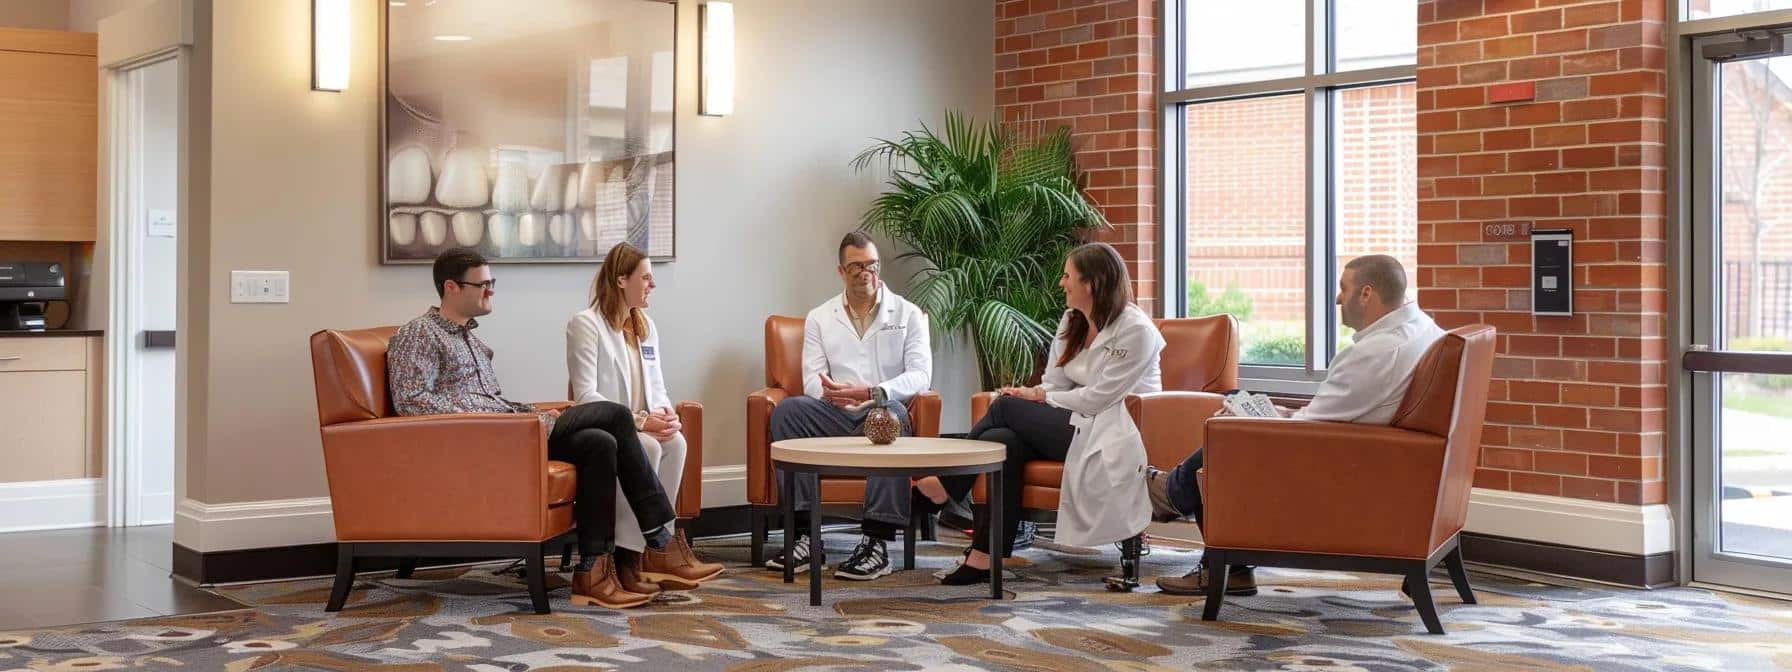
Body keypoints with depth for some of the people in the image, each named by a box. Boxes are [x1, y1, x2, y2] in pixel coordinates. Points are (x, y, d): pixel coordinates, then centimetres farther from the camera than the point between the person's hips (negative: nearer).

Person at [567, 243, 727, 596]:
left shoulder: (646, 326, 16)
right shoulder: (585, 324, -7)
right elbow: (585, 395, -15)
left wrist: (665, 413, -9)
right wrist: (639, 420, -23)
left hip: (642, 428, 6)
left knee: (675, 442, -26)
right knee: (647, 448, -34)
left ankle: (655, 549, -23)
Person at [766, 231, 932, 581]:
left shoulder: (908, 315, 9)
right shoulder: (819, 318, 15)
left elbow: (920, 376, -4)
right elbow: (813, 381, 4)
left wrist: (872, 392, -23)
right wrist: (832, 392, -23)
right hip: (836, 416, 2)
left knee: (891, 412, -38)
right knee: (787, 411, -27)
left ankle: (877, 542, -40)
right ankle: (805, 534, -29)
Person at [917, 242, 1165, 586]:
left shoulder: (1136, 331, -11)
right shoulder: (1072, 321, 13)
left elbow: (1099, 398, -15)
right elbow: (1054, 385, 9)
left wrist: (1040, 398, -10)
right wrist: (1030, 395, -12)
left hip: (1115, 437, -7)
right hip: (1077, 425, 7)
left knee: (1006, 407, -18)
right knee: (1002, 440, -23)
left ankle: (947, 486, -4)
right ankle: (985, 557, -26)